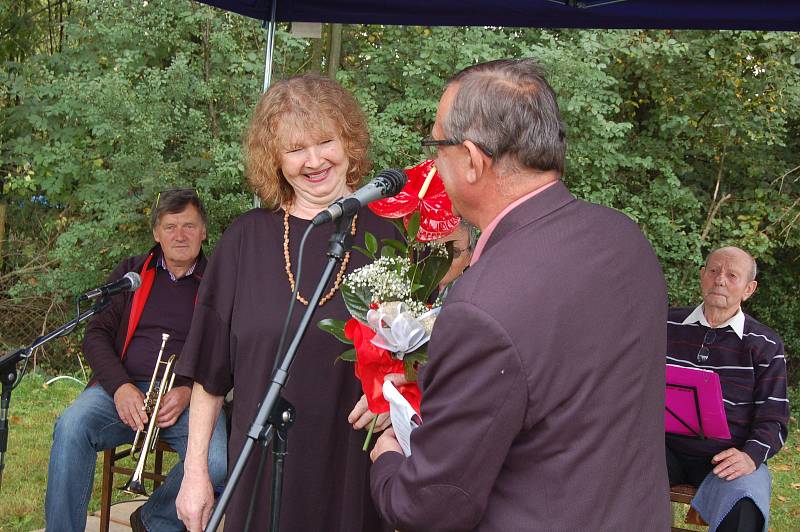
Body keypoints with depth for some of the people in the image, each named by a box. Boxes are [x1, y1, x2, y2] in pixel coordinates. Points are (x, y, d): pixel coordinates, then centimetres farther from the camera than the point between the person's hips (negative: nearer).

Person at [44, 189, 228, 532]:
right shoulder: (131, 273, 18)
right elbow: (96, 335, 10)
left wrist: (189, 392, -14)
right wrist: (120, 387, -9)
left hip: (189, 397, -1)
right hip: (123, 389, 1)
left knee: (219, 461, -31)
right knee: (72, 426, -31)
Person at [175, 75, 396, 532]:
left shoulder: (387, 235, -3)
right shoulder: (246, 240, 0)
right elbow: (210, 369, 4)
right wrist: (196, 470, 3)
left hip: (356, 473, -1)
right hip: (263, 474, 1)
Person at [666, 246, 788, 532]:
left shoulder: (765, 345, 4)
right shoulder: (669, 325, 10)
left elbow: (772, 419, 3)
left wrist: (750, 457, -17)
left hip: (727, 457, -2)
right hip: (669, 448, 2)